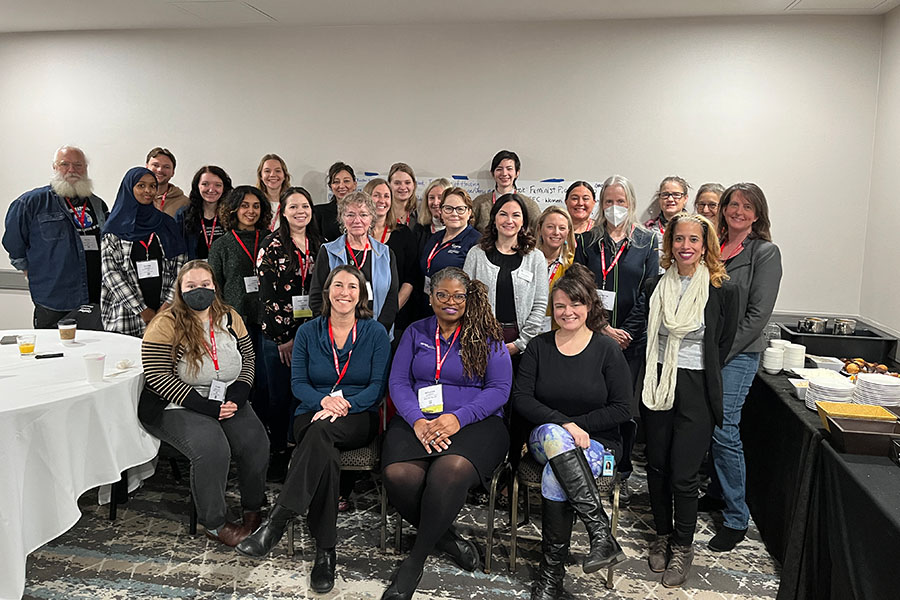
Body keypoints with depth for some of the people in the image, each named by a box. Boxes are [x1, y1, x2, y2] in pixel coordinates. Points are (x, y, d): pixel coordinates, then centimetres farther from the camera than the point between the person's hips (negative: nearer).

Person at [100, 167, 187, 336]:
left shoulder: (167, 224, 11)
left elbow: (179, 267, 6)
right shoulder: (115, 228, 3)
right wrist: (143, 311, -10)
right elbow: (110, 273, -4)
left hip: (164, 313, 2)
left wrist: (168, 305, -6)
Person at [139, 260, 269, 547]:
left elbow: (248, 358, 13)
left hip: (228, 401, 5)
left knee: (256, 443, -19)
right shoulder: (166, 325, -8)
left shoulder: (229, 318, 8)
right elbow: (158, 376, -14)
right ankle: (214, 523, -9)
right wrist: (206, 406, -19)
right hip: (178, 407, -4)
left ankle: (253, 510, 5)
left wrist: (237, 395, -7)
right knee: (213, 449, -29)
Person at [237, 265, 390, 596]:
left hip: (358, 417, -1)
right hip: (313, 413, 1)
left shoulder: (375, 333, 5)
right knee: (326, 455, -34)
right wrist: (323, 400, -16)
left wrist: (346, 404, -19)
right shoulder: (308, 332, 9)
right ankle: (325, 551, -27)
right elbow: (298, 383, 5)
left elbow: (378, 386, -2)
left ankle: (275, 522, -40)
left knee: (322, 431, -37)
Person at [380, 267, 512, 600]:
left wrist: (458, 418, -17)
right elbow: (398, 382, 5)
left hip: (474, 421, -2)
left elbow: (499, 388, -2)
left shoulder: (487, 337, 7)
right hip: (417, 419, 3)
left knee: (452, 470, -36)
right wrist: (418, 422, -14)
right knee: (398, 474, -30)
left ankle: (415, 560, -14)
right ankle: (446, 536, -1)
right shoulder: (415, 332, 14)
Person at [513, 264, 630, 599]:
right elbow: (521, 398, -2)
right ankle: (601, 532, -34)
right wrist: (563, 424, -17)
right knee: (553, 435, -36)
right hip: (546, 437, 2)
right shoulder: (539, 347, 7)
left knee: (554, 479, -33)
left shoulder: (607, 351, 2)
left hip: (595, 443, -2)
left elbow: (621, 409, -1)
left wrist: (579, 425, -11)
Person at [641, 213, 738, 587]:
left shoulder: (722, 291, -6)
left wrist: (703, 381, 4)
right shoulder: (655, 287, 3)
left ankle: (683, 546, 22)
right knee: (657, 465, 13)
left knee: (683, 473, 0)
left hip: (696, 391, -3)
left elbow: (723, 346, 2)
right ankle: (662, 535, 33)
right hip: (657, 385, 4)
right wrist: (650, 381, 10)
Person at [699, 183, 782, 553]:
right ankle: (717, 494, 28)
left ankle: (737, 519, 6)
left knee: (724, 429, -7)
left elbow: (757, 315, -10)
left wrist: (721, 352, -13)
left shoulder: (765, 253, -4)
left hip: (738, 354, -5)